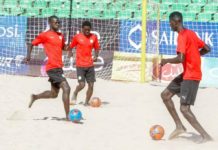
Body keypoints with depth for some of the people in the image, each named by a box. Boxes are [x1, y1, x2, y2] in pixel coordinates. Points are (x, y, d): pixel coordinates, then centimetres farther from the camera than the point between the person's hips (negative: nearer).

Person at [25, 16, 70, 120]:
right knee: (66, 89, -17)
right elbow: (32, 44, 1)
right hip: (53, 68, -9)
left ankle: (35, 97, 38)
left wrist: (68, 48, 7)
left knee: (54, 94, 17)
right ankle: (68, 116, -14)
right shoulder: (45, 35, -5)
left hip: (58, 67, 9)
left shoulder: (61, 36, 15)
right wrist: (28, 55, -16)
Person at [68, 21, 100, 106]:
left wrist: (96, 56, -2)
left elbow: (96, 48, 15)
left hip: (90, 65, 3)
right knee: (82, 84, -13)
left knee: (91, 85, 0)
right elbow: (71, 46, 6)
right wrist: (70, 52, -14)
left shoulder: (94, 37, 4)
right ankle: (75, 94, 19)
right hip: (80, 65, -3)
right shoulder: (77, 37, -3)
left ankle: (86, 102, 15)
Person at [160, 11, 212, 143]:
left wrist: (166, 61, -9)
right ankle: (179, 126, 16)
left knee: (184, 109, -13)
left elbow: (180, 59, -25)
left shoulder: (182, 36, -17)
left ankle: (206, 136, -15)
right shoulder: (191, 33, 12)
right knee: (165, 95, 15)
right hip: (187, 74, 10)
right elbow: (207, 49, 17)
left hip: (191, 76, -10)